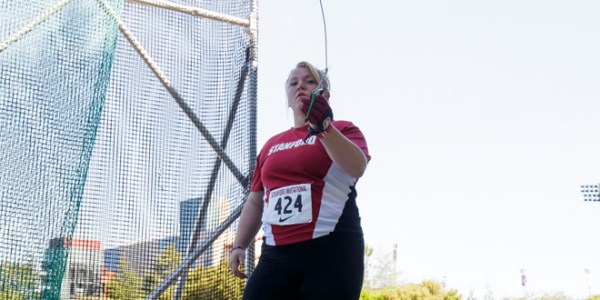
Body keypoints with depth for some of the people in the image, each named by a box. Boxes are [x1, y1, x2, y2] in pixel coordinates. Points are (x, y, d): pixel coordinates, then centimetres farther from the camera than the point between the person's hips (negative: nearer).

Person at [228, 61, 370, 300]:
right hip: (276, 255, 4)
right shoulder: (271, 145, 21)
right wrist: (239, 246, 14)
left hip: (332, 251, -4)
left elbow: (356, 167, -16)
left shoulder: (342, 130, 6)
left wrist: (323, 126, -29)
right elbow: (255, 202, 26)